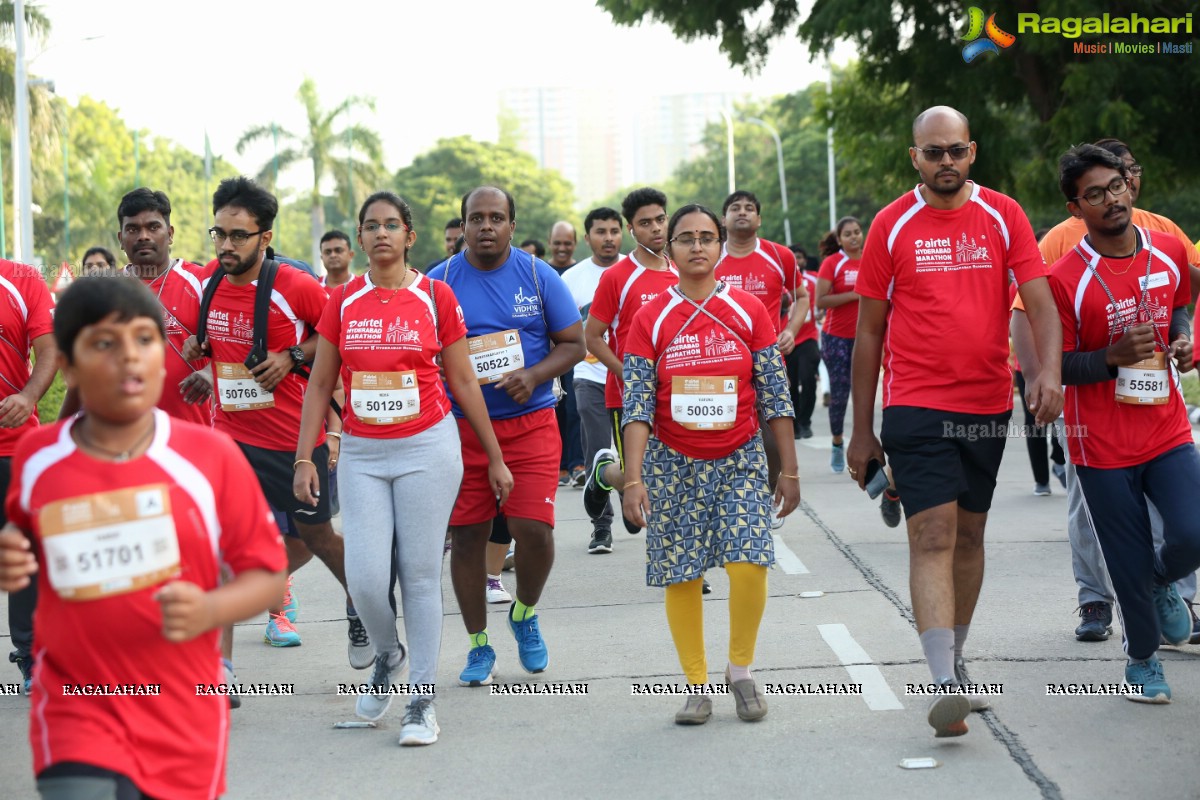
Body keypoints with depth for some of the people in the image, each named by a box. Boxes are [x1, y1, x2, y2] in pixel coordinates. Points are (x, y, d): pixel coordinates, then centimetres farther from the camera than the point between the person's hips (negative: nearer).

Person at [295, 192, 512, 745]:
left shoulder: (436, 296, 0)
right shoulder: (343, 301, 5)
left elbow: (462, 381, 6)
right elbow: (320, 385, 8)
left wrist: (494, 457, 8)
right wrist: (304, 459, 1)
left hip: (427, 449, -2)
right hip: (361, 454, 2)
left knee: (420, 574, -1)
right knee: (366, 576, -6)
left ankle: (423, 700, 9)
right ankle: (387, 656, 25)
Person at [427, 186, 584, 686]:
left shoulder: (538, 276, 0)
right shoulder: (439, 282, 1)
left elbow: (573, 344, 3)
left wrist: (533, 376, -13)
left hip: (530, 422, -1)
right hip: (462, 426, 1)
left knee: (533, 529, -12)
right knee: (467, 534, 4)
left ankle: (525, 614, 19)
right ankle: (478, 646, 20)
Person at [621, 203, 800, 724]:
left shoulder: (749, 311, 0)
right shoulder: (650, 320, -1)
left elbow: (776, 394, 2)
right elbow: (637, 405, -5)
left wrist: (789, 469, 1)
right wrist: (633, 477, -14)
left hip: (740, 459, 0)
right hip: (673, 464, 1)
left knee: (748, 562, -15)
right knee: (680, 575, 1)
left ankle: (741, 671, 7)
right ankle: (697, 686, 15)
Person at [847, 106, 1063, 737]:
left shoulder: (1002, 216, 3)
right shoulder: (892, 225, 0)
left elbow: (1039, 300, -3)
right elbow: (869, 330, 5)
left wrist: (1049, 370, -23)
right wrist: (862, 429, 4)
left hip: (988, 404, 3)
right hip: (916, 404, -3)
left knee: (969, 534, 14)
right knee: (933, 536, -13)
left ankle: (955, 659, 32)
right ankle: (944, 684, -19)